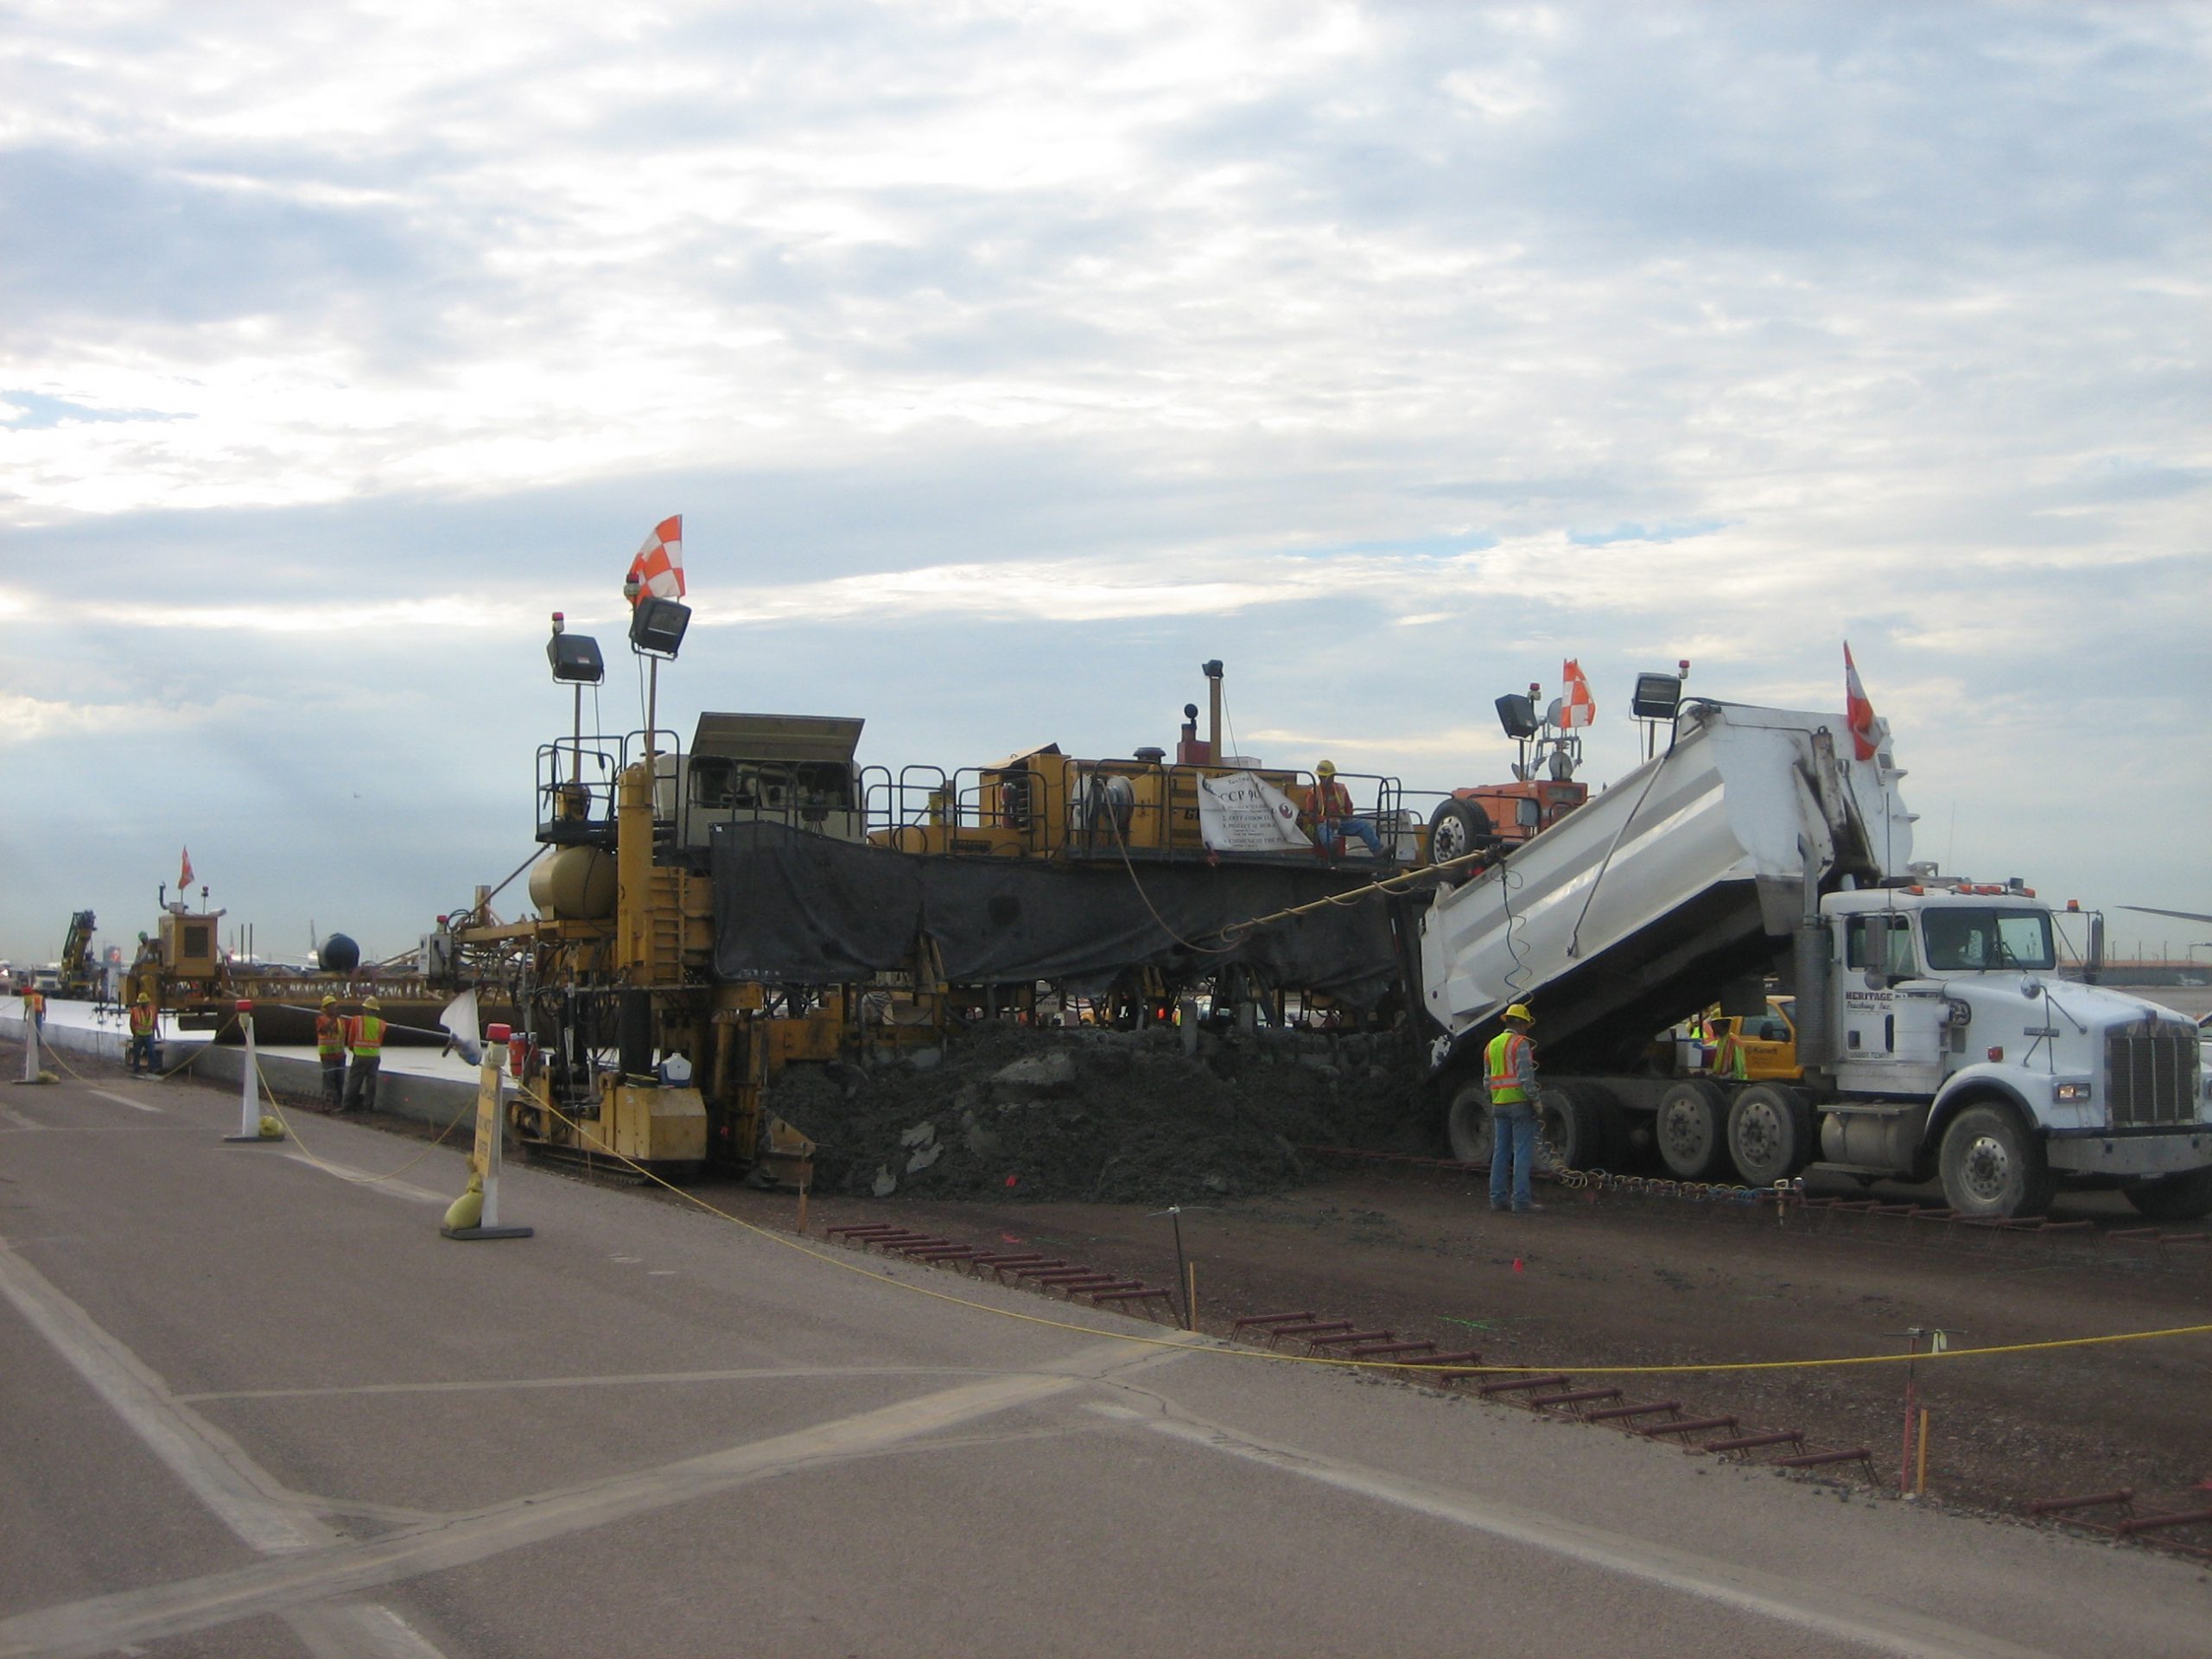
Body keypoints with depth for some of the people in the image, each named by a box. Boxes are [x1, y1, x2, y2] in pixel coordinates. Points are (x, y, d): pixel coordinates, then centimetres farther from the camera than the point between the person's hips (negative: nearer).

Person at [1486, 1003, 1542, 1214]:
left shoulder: (1492, 1045, 14)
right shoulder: (1520, 1043, -10)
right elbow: (1525, 1077, -17)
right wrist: (1535, 1101, -11)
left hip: (1499, 1105, 7)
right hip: (1519, 1102, -7)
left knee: (1501, 1151, 12)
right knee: (1523, 1151, -5)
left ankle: (1498, 1197, 14)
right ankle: (1521, 1201, -8)